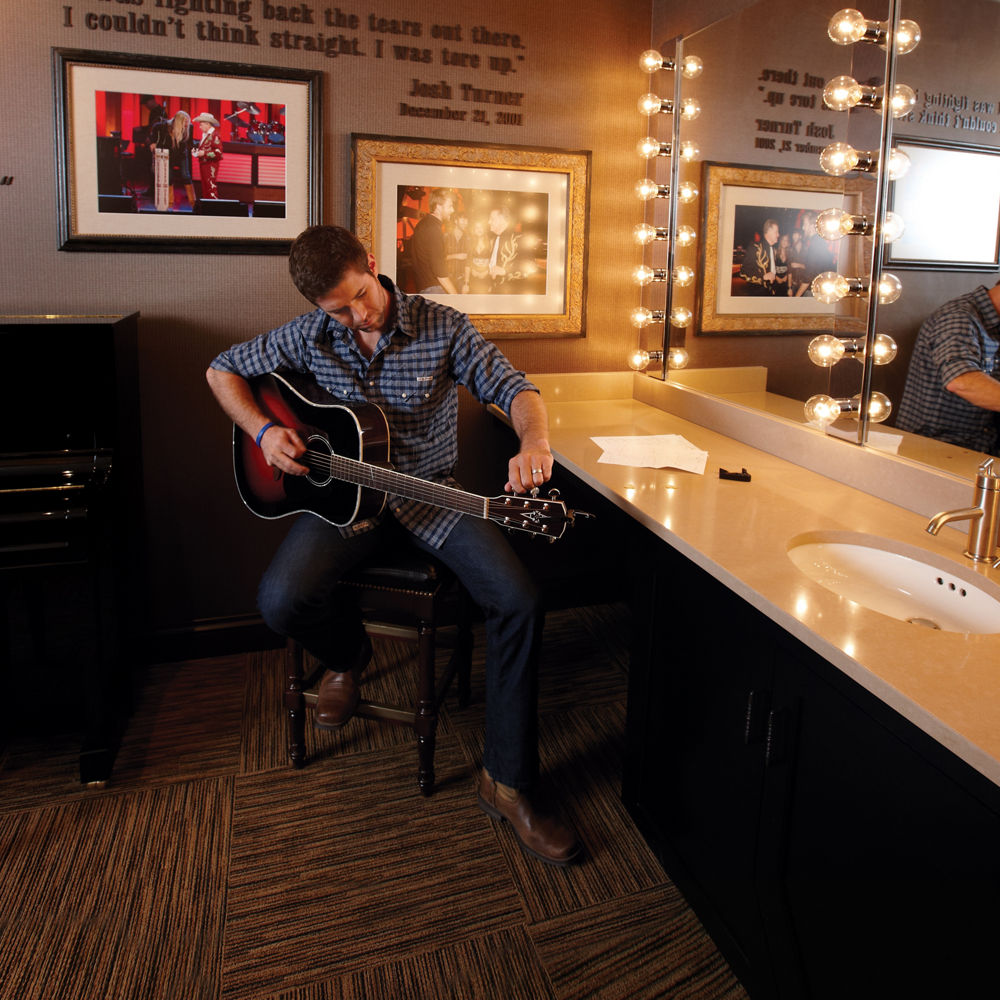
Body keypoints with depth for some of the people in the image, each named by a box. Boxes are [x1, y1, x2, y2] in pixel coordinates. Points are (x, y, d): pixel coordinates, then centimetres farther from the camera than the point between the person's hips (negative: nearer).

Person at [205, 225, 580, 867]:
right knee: (281, 602, -27)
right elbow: (223, 369, 11)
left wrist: (534, 441, -34)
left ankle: (509, 781, -9)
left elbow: (514, 388, -10)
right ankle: (348, 653, 12)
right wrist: (264, 430, -8)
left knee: (520, 602, -23)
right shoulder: (310, 337, 0)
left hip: (430, 492, -1)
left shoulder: (443, 328, -5)